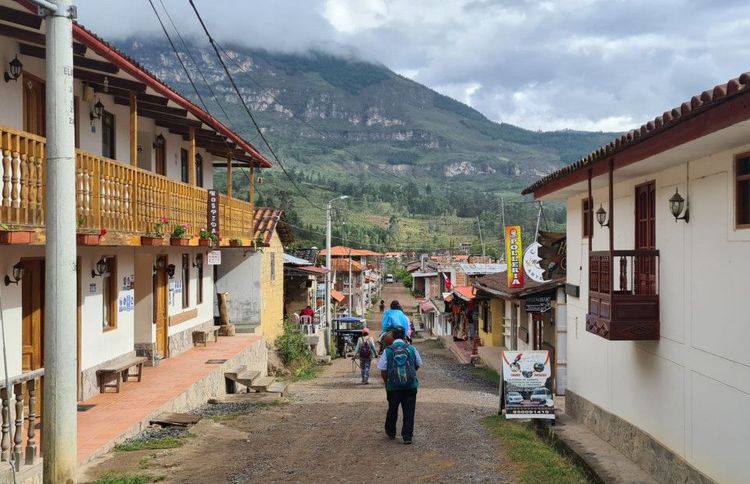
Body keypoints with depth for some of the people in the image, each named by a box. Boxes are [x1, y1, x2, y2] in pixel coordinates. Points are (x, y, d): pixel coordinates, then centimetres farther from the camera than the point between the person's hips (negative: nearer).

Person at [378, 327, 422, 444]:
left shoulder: (388, 351, -8)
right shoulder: (411, 348, -3)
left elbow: (383, 371, -5)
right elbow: (418, 365, 11)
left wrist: (387, 382, 11)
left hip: (393, 387, 0)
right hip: (411, 386, 0)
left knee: (392, 410, 19)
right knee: (409, 412, 7)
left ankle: (390, 433, 36)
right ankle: (407, 436, 5)